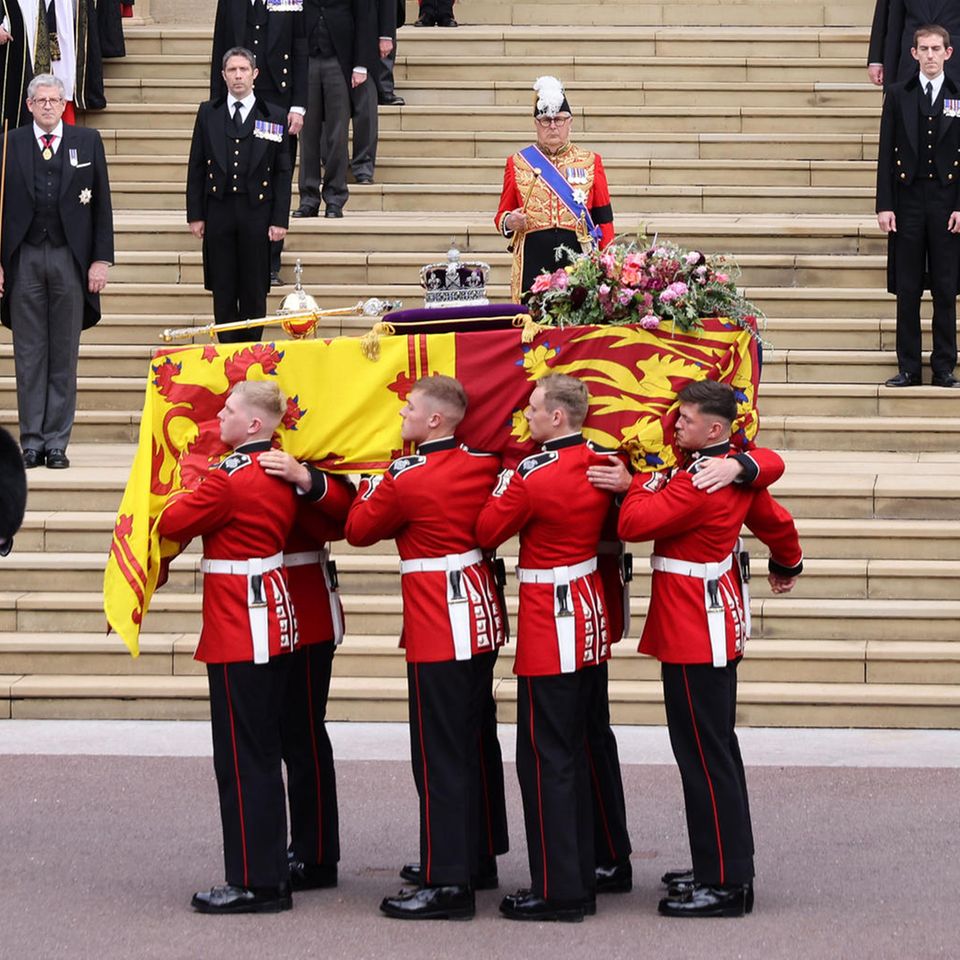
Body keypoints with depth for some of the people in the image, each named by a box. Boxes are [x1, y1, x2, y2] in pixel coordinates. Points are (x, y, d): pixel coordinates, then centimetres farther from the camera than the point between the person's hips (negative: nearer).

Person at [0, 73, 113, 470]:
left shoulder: (87, 142, 6)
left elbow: (101, 204, 6)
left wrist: (101, 259, -1)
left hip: (70, 258, 0)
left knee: (64, 355, 3)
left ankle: (57, 442, 8)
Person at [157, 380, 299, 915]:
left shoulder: (230, 479, -18)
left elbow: (171, 525, -13)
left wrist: (185, 494, 5)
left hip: (240, 633, -9)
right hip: (277, 625, 9)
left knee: (242, 758, -4)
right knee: (263, 753, 15)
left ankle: (254, 884, -1)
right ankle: (272, 870, 21)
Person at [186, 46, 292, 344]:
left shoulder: (274, 117, 4)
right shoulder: (208, 113, 8)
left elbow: (283, 172, 3)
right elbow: (196, 167, 8)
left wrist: (280, 219, -4)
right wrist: (195, 215, 1)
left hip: (256, 212, -1)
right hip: (218, 211, 1)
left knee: (254, 291, 2)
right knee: (223, 291, 3)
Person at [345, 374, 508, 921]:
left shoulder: (405, 480, -16)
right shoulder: (485, 466, 3)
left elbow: (358, 530, -2)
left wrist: (371, 489, 15)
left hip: (438, 631, -8)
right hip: (484, 619, 8)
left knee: (439, 757, -4)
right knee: (471, 747, 17)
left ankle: (448, 885, -4)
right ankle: (470, 858, 26)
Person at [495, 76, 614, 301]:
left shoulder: (590, 162, 10)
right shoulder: (518, 163, 9)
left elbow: (604, 217, 9)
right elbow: (502, 214, 15)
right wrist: (509, 222, -9)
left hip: (579, 256, 0)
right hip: (533, 258, 0)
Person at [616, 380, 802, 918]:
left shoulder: (696, 483, -23)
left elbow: (634, 524, -26)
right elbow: (776, 521, 21)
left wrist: (647, 479, -7)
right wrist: (788, 564, 41)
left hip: (694, 631, -10)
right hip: (719, 625, 10)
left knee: (705, 755, -5)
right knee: (716, 748, 17)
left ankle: (726, 886, -1)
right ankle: (726, 866, 26)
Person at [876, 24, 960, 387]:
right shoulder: (898, 96, 6)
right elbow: (886, 153, 4)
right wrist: (884, 205, -3)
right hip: (908, 201, 1)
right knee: (907, 290, 2)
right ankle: (909, 368, 8)